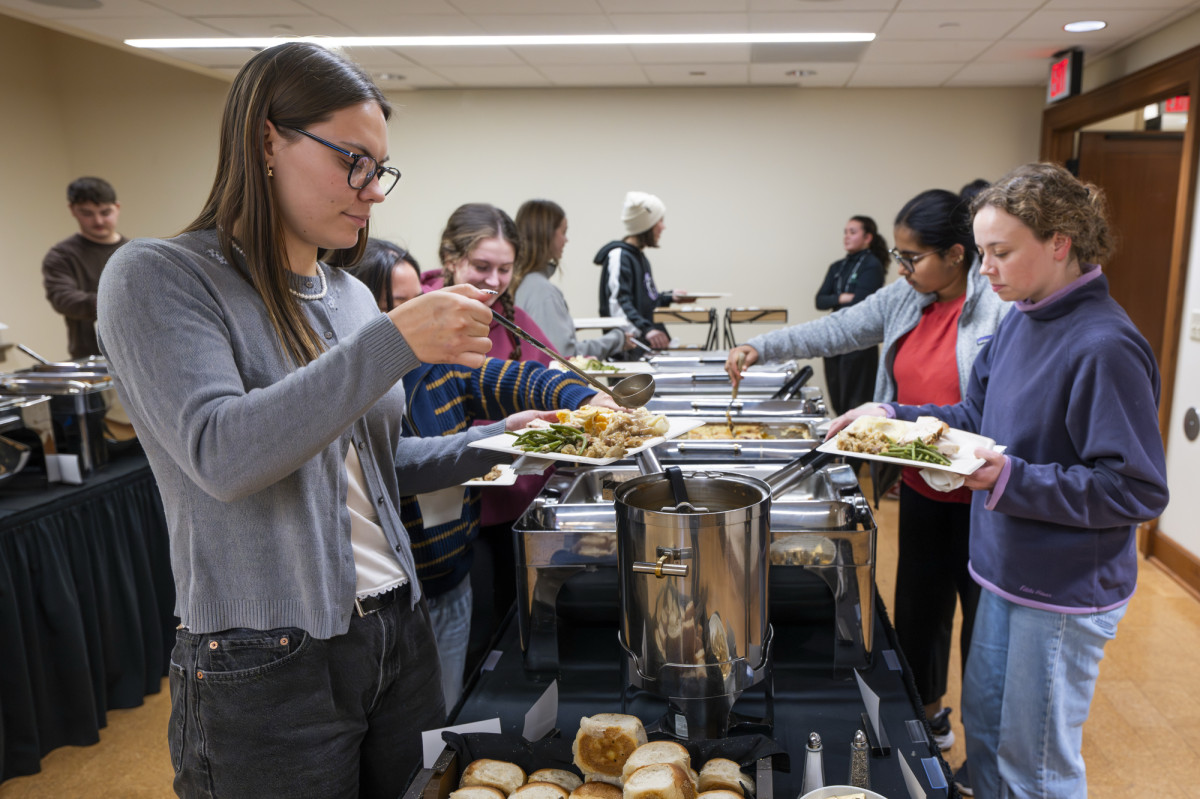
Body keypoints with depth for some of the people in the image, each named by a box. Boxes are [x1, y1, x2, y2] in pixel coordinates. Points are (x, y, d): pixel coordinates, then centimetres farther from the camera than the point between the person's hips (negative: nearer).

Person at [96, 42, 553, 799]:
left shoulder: (351, 296, 8)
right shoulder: (158, 278, -11)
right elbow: (222, 454, -25)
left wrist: (487, 444, 2)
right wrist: (394, 342, -28)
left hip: (398, 633, 6)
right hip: (265, 669, -6)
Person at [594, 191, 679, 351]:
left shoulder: (640, 257, 23)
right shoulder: (619, 256, -10)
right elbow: (618, 302, -24)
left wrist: (669, 297, 28)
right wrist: (645, 330, -36)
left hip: (651, 343, 9)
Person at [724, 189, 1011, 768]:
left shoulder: (1001, 308, -18)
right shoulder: (903, 298, 3)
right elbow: (835, 331, 8)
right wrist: (760, 348, 0)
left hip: (979, 496, -6)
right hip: (921, 487, 7)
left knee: (984, 613, 10)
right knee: (918, 605, 19)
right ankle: (928, 714, 42)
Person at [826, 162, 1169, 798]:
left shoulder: (1105, 347, -24)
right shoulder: (1020, 321, 2)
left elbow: (1138, 490, -23)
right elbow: (977, 415, 11)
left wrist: (1011, 480, -30)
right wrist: (893, 417, -2)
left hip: (1063, 593, -8)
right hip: (1007, 571, 8)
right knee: (983, 723, 25)